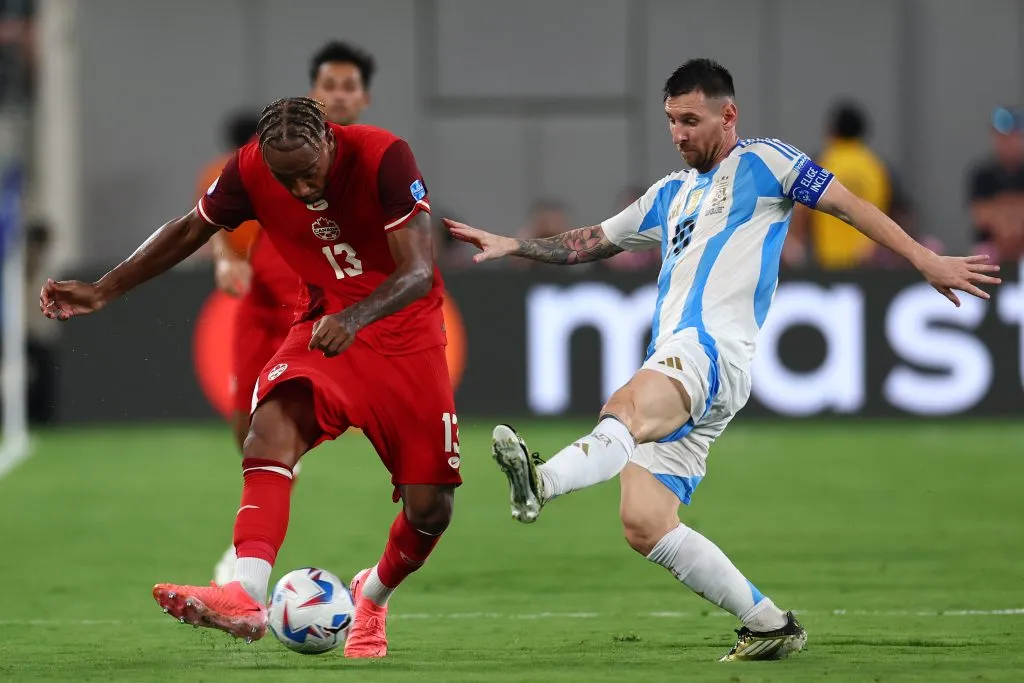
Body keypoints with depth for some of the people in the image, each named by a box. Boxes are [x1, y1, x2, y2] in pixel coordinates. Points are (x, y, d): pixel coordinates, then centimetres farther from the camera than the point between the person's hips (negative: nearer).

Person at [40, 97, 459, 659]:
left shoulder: (383, 158, -25)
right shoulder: (250, 169, -13)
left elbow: (419, 272, -30)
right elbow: (190, 230, 6)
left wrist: (355, 318, -47)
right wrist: (104, 290, 5)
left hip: (405, 327, -2)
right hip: (323, 321, 2)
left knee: (430, 507, -6)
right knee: (273, 421, -29)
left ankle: (373, 598, 27)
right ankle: (246, 596, -43)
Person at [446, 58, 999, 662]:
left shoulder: (761, 162, 9)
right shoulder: (671, 195, 30)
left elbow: (849, 206, 4)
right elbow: (591, 243, 38)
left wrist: (926, 260, -3)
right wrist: (514, 246, 27)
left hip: (714, 353, -8)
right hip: (669, 373, 8)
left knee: (625, 409, -38)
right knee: (646, 525, -4)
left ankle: (541, 482, -66)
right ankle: (770, 626, 4)